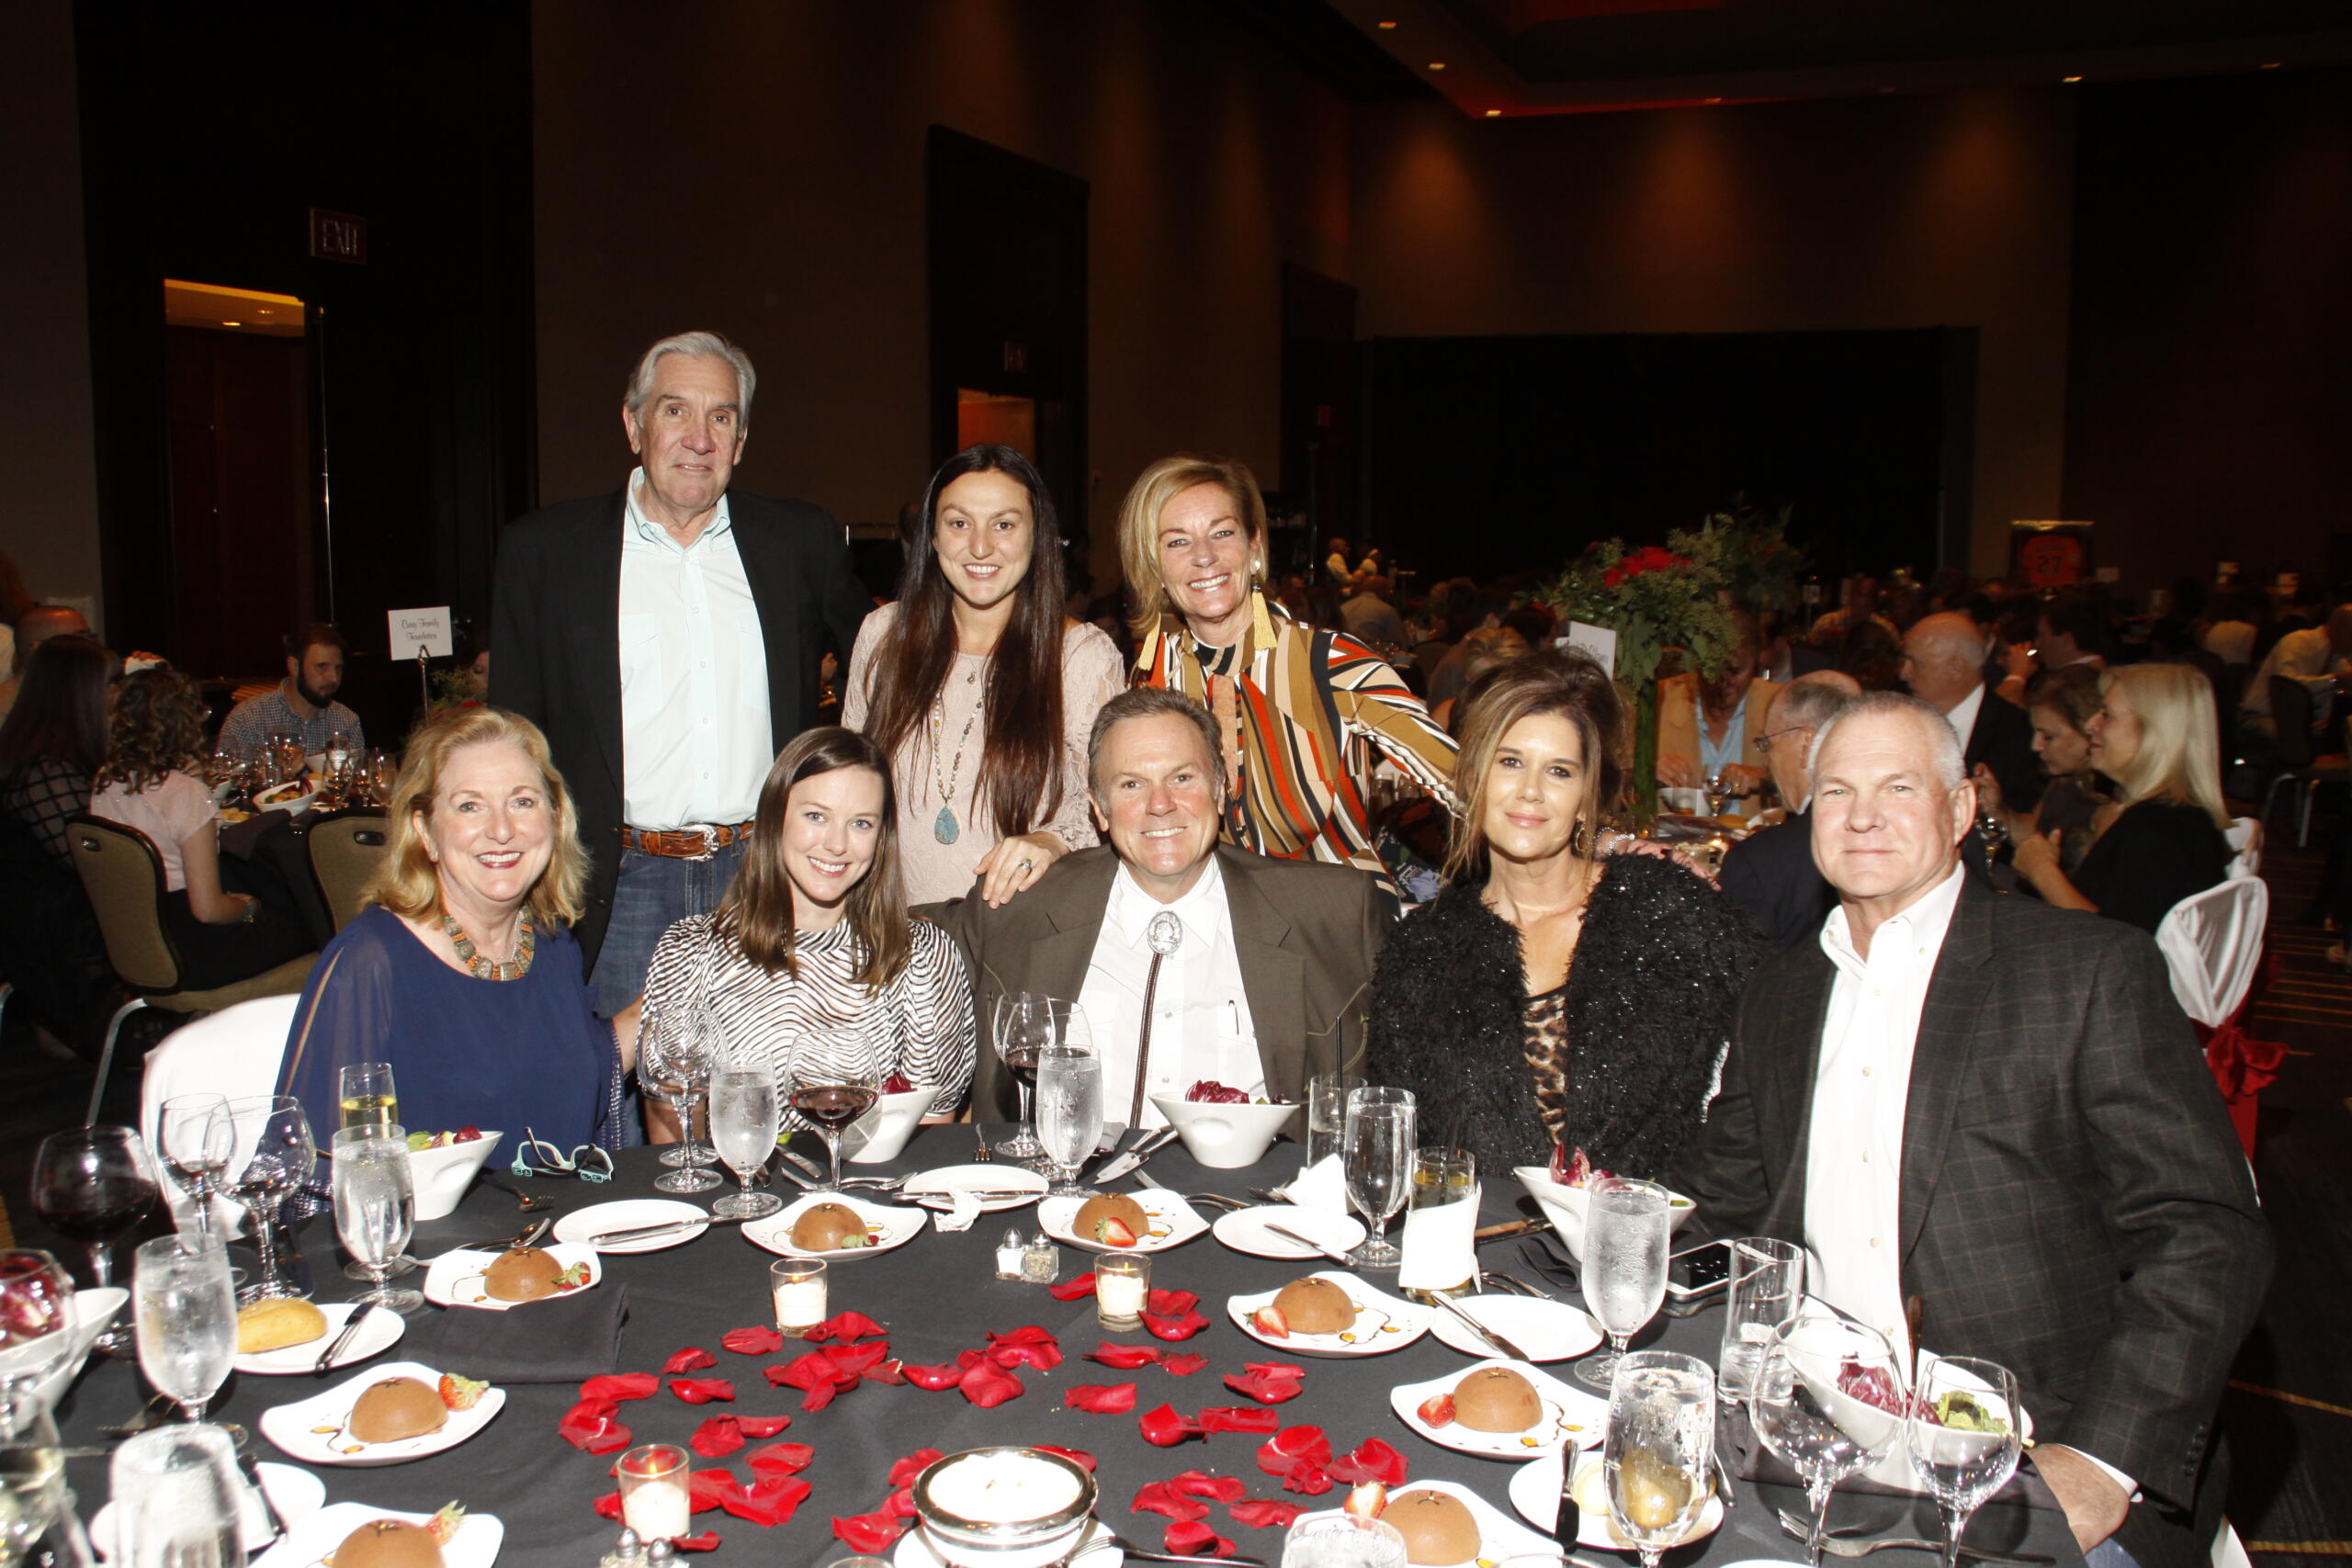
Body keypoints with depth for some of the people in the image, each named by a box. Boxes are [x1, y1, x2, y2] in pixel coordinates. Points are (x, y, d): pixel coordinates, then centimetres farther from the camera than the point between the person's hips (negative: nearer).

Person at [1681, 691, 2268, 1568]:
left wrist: (2101, 1461, -17)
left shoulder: (2093, 971, -2)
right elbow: (1724, 1207, 19)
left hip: (2040, 1465, -3)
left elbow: (2206, 1238, -7)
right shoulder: (1780, 994, 14)